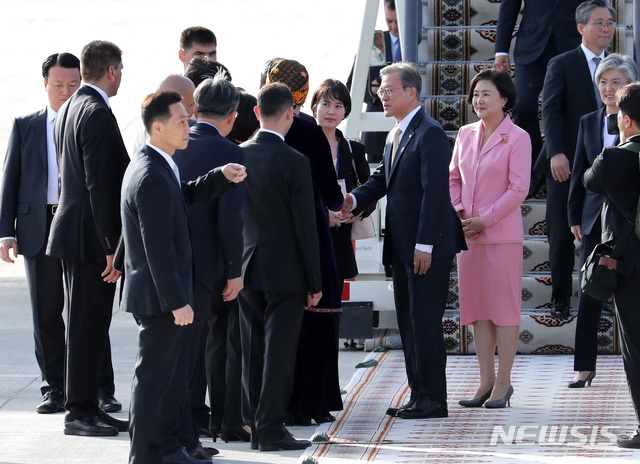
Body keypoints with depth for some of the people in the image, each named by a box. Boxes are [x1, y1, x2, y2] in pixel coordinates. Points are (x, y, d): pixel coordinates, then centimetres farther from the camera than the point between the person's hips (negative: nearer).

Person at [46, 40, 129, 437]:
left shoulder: (69, 110, 15)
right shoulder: (97, 114, -16)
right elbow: (98, 185, -22)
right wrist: (112, 246, -21)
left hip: (73, 232, 10)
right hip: (91, 237, -10)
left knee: (88, 326, 13)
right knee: (88, 326, -5)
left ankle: (87, 406, 18)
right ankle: (79, 411, -1)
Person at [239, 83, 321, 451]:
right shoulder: (295, 162, -14)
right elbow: (305, 227, -12)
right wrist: (314, 282, -5)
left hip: (247, 268, 5)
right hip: (285, 270, -5)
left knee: (253, 351, 11)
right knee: (279, 352, -1)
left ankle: (255, 425, 16)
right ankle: (270, 428, -1)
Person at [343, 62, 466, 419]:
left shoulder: (430, 133, -13)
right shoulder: (395, 135, 17)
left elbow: (434, 192, -18)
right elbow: (383, 178, 18)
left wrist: (424, 244, -21)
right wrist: (355, 200, -3)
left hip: (427, 245, -10)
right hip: (402, 245, 10)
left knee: (425, 320, -7)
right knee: (408, 321, 11)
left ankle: (433, 398, -2)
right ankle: (419, 394, 17)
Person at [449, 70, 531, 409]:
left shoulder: (517, 138, -6)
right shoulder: (466, 134, 11)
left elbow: (519, 188, -10)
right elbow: (454, 178, 17)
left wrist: (485, 220, -13)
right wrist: (457, 212, 0)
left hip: (502, 234, -6)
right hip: (467, 235, 6)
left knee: (504, 306, -1)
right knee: (476, 307, 7)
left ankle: (503, 383, 5)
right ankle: (486, 380, 14)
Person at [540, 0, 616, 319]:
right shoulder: (561, 65, -2)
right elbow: (551, 111, -10)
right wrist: (556, 153, -21)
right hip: (567, 165, -3)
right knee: (562, 236, 4)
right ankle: (561, 299, 15)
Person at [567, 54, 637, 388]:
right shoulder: (588, 123, 10)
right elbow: (579, 173, 13)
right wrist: (574, 217, 8)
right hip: (596, 218, 4)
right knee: (589, 293, 1)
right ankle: (585, 367, 7)